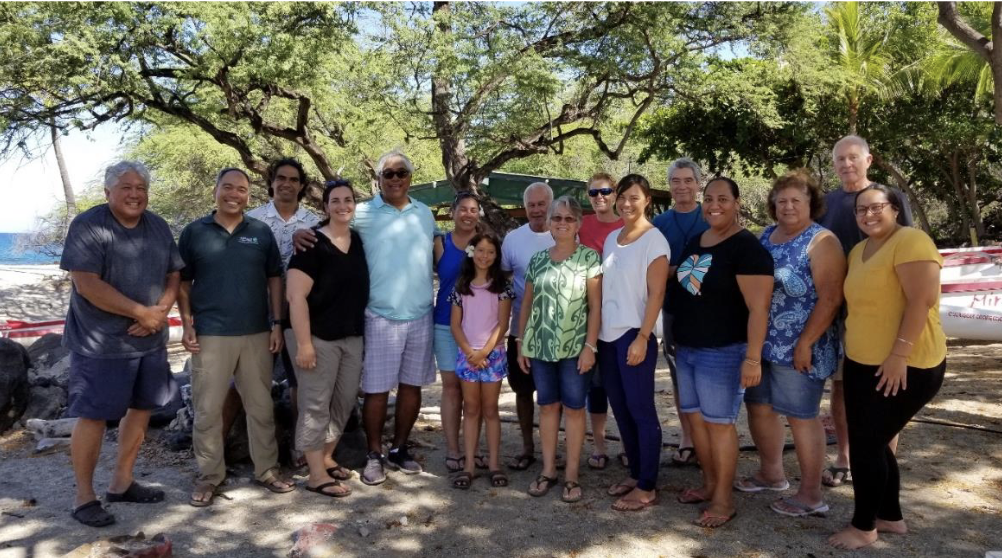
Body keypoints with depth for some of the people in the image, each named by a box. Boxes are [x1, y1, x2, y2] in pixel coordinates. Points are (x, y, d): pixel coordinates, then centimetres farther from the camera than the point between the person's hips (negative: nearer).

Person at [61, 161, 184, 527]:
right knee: (94, 415, -1)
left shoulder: (159, 227, 8)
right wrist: (141, 312, -18)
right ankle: (84, 497, 13)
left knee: (142, 407, 13)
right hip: (101, 343, -7)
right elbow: (87, 284, -20)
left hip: (150, 340, 7)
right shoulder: (87, 226, -12)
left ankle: (122, 482, 28)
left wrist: (160, 311, -10)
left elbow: (173, 275, 9)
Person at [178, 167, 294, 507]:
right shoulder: (194, 232, 2)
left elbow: (274, 279, 8)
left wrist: (277, 324, 2)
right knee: (207, 409, 4)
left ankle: (266, 470, 22)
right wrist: (187, 324, -3)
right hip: (210, 335, -1)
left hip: (256, 333, 2)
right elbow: (183, 282, 5)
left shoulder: (262, 232, 5)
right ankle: (209, 476, 18)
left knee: (261, 406, 9)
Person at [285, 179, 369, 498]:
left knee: (345, 401, 14)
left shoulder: (359, 241, 7)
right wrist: (304, 343, -22)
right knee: (316, 404, 1)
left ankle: (326, 458, 32)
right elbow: (295, 296, -18)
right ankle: (316, 475, 11)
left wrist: (359, 330, 12)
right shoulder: (313, 244, -13)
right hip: (317, 336, -7)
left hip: (352, 337, 7)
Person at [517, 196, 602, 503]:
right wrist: (520, 342, 8)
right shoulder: (537, 260, 9)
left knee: (573, 408, 4)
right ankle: (548, 470, 21)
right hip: (540, 347, 4)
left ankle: (572, 475, 14)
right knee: (547, 406, 10)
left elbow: (596, 306, -6)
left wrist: (590, 346, -12)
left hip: (574, 348, -3)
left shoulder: (589, 257, -3)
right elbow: (526, 304, 12)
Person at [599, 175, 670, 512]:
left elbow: (656, 293, -13)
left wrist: (642, 338, -18)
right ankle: (635, 474, 26)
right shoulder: (611, 238, 12)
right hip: (608, 334, 7)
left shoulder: (654, 240, -8)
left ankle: (647, 487, 10)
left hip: (634, 335, -7)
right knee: (620, 409, 13)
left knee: (641, 411, 0)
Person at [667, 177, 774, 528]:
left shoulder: (747, 248, -14)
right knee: (695, 417, 15)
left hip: (723, 351, -8)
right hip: (686, 348, 8)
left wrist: (752, 357, -25)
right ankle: (709, 484, 31)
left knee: (718, 423, 0)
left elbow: (758, 309, -19)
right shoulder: (695, 243, 11)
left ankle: (724, 500, 13)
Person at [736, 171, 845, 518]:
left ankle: (811, 496, 14)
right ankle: (770, 474, 35)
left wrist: (805, 343, -21)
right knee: (759, 407, 15)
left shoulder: (821, 242, -11)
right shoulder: (766, 237, 11)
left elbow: (830, 298, -18)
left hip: (798, 349, -7)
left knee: (801, 417, 1)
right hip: (761, 343, 8)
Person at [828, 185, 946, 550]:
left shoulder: (911, 241, -14)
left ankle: (864, 526, 15)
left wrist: (899, 354, -24)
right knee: (872, 443, 15)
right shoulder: (857, 252, 14)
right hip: (861, 364, 9)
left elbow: (921, 301, -21)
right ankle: (891, 516, 33)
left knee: (866, 444, -2)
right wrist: (853, 347, 14)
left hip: (905, 368, -9)